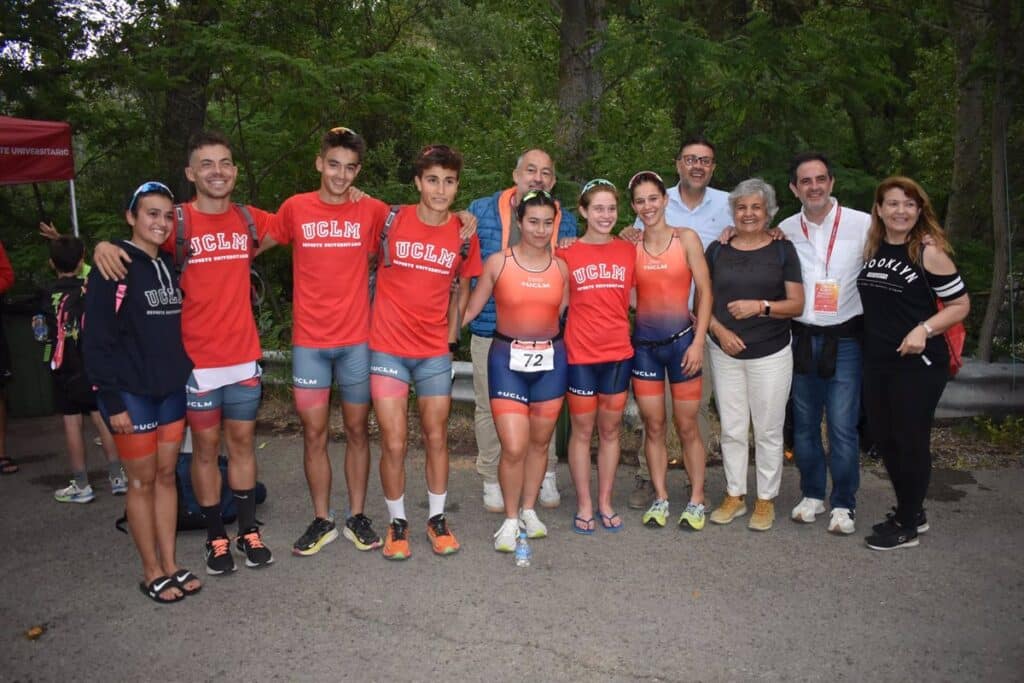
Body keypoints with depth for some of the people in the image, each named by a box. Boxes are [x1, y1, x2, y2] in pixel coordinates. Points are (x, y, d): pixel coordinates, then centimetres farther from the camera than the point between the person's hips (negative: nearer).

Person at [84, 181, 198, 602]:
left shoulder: (170, 267, 10)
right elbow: (98, 340, -14)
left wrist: (186, 378, 10)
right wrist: (113, 401, -16)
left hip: (172, 390, 6)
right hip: (131, 393, -6)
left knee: (166, 476, 11)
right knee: (142, 481, 3)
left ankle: (170, 564, 21)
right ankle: (152, 573, 16)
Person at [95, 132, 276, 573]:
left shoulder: (250, 220, 5)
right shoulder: (177, 221, -7)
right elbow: (132, 242, -2)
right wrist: (104, 246, -24)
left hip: (244, 355, 3)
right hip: (197, 359, -3)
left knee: (242, 442, 12)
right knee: (205, 446, 7)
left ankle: (249, 530, 25)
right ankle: (216, 537, 21)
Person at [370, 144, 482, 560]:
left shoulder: (464, 236, 1)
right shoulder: (390, 221, -6)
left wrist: (451, 337, 9)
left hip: (435, 352, 2)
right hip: (388, 349, -2)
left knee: (436, 438, 11)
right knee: (394, 444, 0)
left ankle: (437, 518, 28)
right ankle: (397, 523, 21)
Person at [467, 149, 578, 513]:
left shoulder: (566, 222, 7)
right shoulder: (481, 210, 0)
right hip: (491, 328, -1)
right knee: (490, 407, 8)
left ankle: (546, 476, 31)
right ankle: (492, 480, 25)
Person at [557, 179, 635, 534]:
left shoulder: (629, 250, 4)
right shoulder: (567, 252, -3)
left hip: (618, 352, 2)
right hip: (580, 354, -2)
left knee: (610, 429, 12)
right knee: (582, 430, 7)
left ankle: (605, 502, 26)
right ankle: (584, 505, 21)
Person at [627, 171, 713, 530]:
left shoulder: (686, 238, -2)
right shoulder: (630, 246, 5)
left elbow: (705, 291, -4)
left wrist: (698, 341, -10)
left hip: (681, 339, -2)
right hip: (644, 343, 2)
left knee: (686, 426, 4)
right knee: (653, 426, 7)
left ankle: (696, 500, 17)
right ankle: (660, 499, 20)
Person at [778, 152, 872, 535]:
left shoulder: (863, 225, -4)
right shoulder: (785, 231, 5)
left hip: (843, 340, -3)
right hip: (801, 338, 3)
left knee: (842, 426, -2)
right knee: (804, 424, 11)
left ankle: (843, 504, 15)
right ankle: (812, 494, 28)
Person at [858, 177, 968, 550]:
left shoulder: (929, 252, -9)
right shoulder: (872, 248, 7)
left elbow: (961, 304, -7)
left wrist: (925, 329, -21)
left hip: (918, 364, -6)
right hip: (877, 362, 6)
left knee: (910, 441, 3)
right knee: (884, 438, 13)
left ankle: (907, 526, 18)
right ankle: (911, 512, 32)